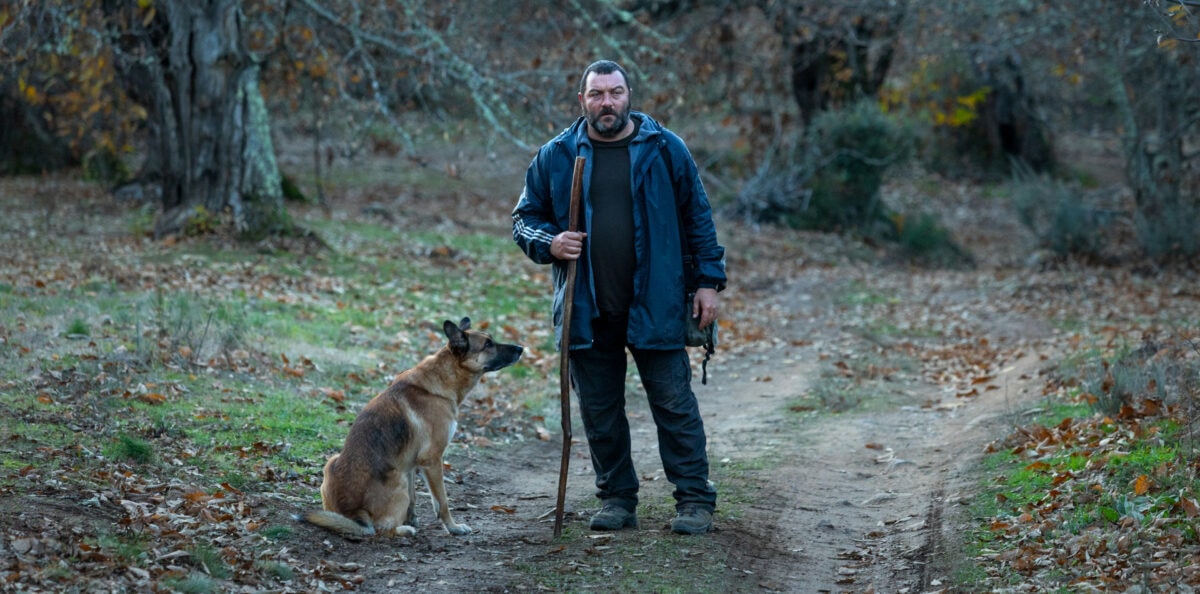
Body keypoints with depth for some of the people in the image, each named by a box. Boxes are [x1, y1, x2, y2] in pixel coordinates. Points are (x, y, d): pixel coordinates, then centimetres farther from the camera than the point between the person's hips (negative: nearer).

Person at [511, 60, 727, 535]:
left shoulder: (665, 150, 3)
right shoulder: (556, 156, 6)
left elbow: (698, 218, 6)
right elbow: (524, 217, 13)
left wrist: (709, 281, 0)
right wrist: (549, 244, -8)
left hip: (655, 306, -2)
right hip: (587, 311, 2)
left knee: (674, 403, -2)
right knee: (599, 410, 8)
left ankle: (695, 500, 5)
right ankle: (617, 499, 19)